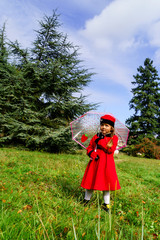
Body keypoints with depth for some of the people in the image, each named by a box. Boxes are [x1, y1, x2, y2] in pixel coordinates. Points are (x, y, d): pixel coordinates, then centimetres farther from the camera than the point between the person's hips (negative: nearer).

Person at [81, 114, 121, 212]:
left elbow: (111, 149, -14)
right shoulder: (96, 137, 9)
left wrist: (100, 141, -16)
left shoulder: (114, 138, 1)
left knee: (106, 182, 5)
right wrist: (92, 153, -10)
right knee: (91, 181, 9)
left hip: (106, 164, -2)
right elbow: (89, 147, 11)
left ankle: (106, 204, 23)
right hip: (95, 162, 3)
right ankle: (87, 200, 30)